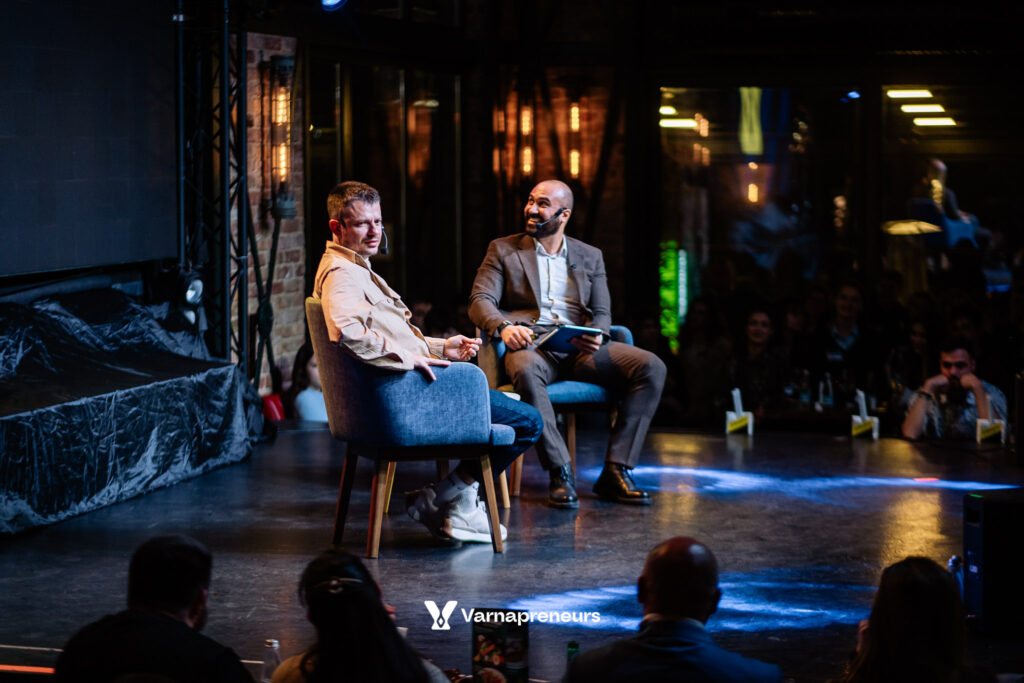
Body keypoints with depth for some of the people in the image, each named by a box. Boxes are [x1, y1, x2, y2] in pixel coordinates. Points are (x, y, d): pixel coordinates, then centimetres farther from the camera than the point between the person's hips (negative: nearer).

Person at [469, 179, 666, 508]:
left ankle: (615, 472, -23)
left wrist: (596, 336, -13)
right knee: (527, 371, -41)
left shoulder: (590, 256, 20)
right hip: (531, 344, -3)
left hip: (579, 347, 3)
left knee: (651, 367, -22)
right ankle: (560, 472, -32)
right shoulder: (503, 250, 13)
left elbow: (602, 312, 13)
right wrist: (504, 327, -21)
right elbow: (480, 301, 2)